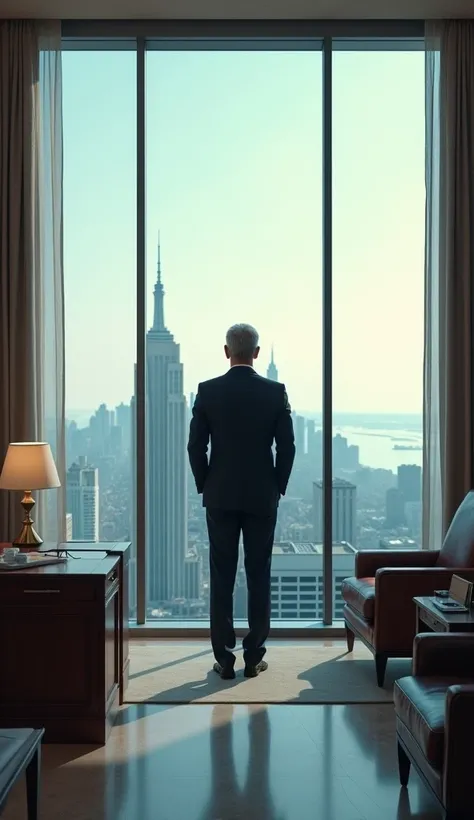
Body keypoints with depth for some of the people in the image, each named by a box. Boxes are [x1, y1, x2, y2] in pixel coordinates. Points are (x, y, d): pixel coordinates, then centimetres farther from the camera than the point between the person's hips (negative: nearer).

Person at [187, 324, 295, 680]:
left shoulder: (208, 391, -4)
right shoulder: (276, 392, -4)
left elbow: (196, 445, -3)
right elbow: (287, 447, -4)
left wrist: (205, 486, 9)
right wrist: (278, 488, 9)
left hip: (220, 497, 0)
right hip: (262, 497, 0)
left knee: (222, 577, 5)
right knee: (259, 576, 7)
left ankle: (224, 659, 9)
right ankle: (254, 657, 11)